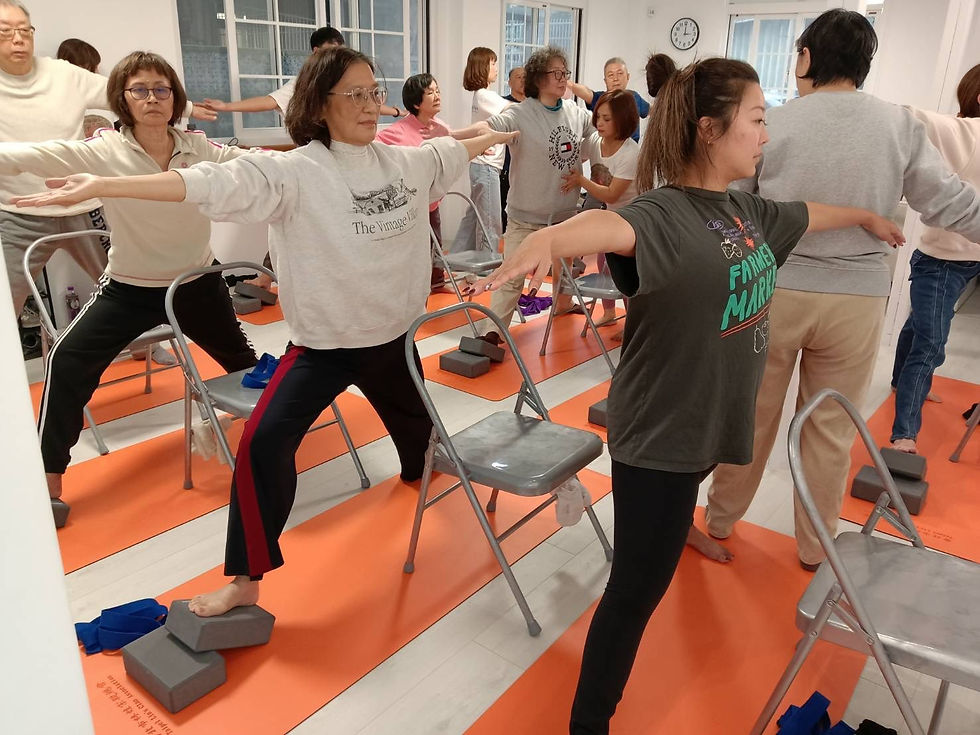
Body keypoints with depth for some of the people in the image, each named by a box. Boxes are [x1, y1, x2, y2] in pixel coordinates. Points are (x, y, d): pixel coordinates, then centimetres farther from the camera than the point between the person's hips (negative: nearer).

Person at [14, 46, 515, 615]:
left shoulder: (407, 161, -1)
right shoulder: (295, 172, -17)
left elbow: (451, 154, 20)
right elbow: (212, 182, -29)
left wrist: (496, 135, 38)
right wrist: (101, 186, -39)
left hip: (393, 335, 5)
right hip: (323, 343, -4)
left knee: (412, 419, 26)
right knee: (265, 441, -18)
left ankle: (419, 469, 64)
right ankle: (247, 580, -3)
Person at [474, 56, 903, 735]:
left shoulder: (744, 207, 5)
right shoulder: (662, 214, -23)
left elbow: (807, 214, 26)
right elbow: (611, 224, -46)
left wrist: (867, 218, 45)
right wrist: (550, 237, -69)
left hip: (711, 417, 8)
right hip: (659, 432, -8)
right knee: (636, 591, -1)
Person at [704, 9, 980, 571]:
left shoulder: (771, 124, -6)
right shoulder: (902, 126, -3)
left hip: (772, 291, 0)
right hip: (857, 299, 1)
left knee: (751, 415, 15)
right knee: (832, 429, 14)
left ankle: (721, 519, 32)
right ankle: (815, 547, 29)